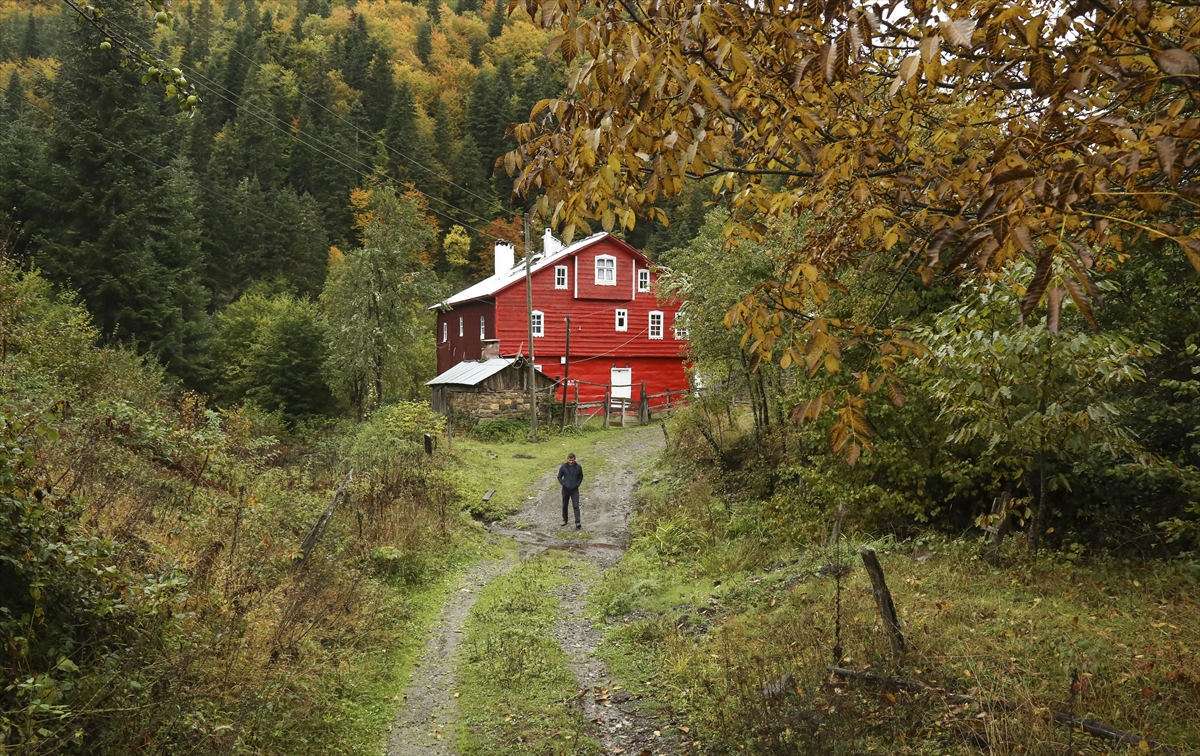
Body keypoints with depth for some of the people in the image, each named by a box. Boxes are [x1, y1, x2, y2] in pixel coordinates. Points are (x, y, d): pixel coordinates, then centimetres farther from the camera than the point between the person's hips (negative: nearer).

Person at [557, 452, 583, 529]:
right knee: (564, 506, 13)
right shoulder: (563, 467, -6)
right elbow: (559, 477, 3)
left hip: (575, 490, -1)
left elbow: (581, 477, 8)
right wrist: (564, 484, -9)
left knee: (576, 506, -9)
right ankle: (565, 520, 30)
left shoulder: (578, 467, -4)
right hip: (565, 489, 1)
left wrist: (577, 484, -6)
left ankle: (577, 523, -14)